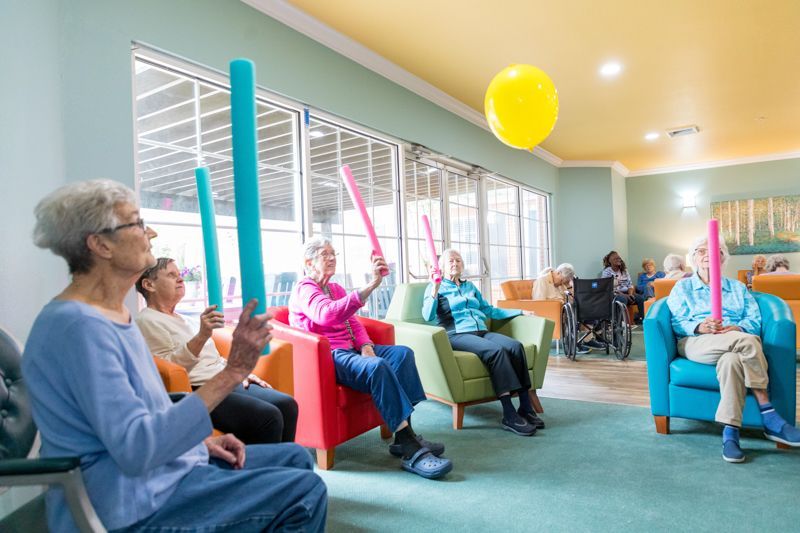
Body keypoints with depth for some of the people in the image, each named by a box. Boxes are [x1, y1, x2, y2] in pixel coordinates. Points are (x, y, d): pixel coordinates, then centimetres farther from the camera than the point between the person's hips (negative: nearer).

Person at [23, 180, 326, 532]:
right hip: (128, 502, -10)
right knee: (304, 492, -14)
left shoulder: (113, 314, 9)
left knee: (295, 459, 11)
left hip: (154, 464, 10)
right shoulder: (80, 324, -24)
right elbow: (134, 450, -30)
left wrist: (201, 440, 4)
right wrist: (232, 372, -31)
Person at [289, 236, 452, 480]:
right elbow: (327, 314, -29)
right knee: (377, 366, -34)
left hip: (351, 350, 9)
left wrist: (366, 346, -5)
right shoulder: (304, 289, -7)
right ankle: (411, 452, -33)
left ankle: (404, 436, -18)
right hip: (327, 357, -8)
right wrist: (370, 286, -39)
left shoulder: (336, 288, 22)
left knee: (402, 353, -14)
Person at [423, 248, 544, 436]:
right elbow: (427, 316, -3)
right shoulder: (436, 287, 11)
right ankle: (509, 415, -34)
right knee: (495, 350, -33)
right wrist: (435, 290, -15)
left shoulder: (470, 286, 29)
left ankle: (525, 408, -23)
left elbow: (489, 310, 29)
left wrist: (520, 312, 24)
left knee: (516, 346, -24)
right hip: (457, 335, -6)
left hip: (482, 332, 6)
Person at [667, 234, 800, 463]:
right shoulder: (682, 287, 20)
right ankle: (768, 415, -31)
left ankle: (730, 432, -39)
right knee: (748, 341, -34)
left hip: (734, 342, 2)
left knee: (731, 360, -38)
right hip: (695, 343, -2)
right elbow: (677, 323, 4)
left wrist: (736, 328, -15)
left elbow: (755, 320, 9)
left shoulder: (737, 287, 26)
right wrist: (700, 327, -19)